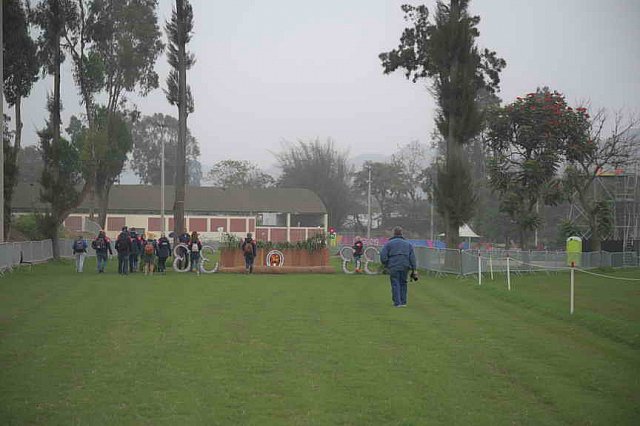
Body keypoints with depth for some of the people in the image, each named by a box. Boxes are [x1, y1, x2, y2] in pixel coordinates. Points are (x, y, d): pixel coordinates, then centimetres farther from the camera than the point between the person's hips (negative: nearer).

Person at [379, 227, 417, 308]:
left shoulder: (389, 243, 5)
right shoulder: (408, 244, 13)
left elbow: (383, 256, -3)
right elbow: (412, 257, 7)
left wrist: (386, 265, 12)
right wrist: (413, 269, 6)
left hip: (393, 267, -3)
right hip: (405, 267, 3)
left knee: (395, 284, 0)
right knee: (403, 283, 13)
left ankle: (397, 302, -4)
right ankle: (403, 302, 13)